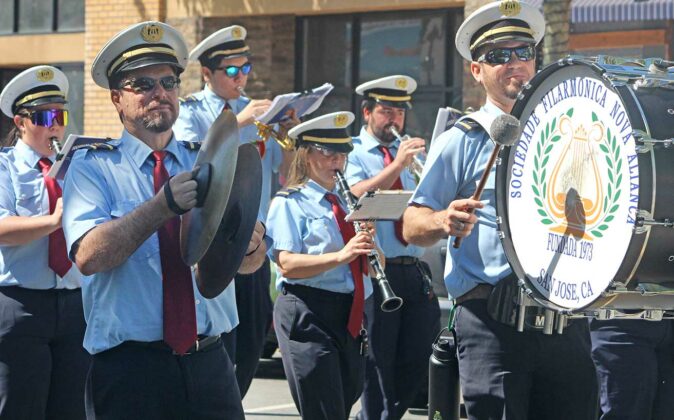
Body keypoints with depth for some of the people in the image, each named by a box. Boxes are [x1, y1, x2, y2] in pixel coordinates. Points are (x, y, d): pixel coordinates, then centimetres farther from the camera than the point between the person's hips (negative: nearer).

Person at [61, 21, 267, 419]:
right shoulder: (92, 169, 1)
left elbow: (250, 262, 2)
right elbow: (88, 255, -16)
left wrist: (251, 242, -21)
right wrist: (164, 205, -24)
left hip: (208, 361, 3)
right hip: (129, 366, -3)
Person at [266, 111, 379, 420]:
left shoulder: (348, 203, 18)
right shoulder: (290, 203, -1)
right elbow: (287, 264, -16)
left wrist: (368, 243, -8)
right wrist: (341, 256, -26)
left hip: (352, 315, 7)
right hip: (307, 315, -7)